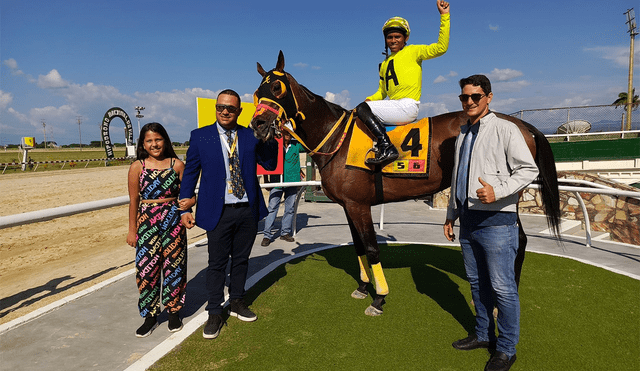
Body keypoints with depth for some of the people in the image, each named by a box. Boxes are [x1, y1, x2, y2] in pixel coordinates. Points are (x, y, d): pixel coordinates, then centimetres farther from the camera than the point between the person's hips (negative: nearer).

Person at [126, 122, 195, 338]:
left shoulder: (177, 165, 1)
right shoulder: (137, 167, 0)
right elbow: (134, 200, 4)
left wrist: (190, 201, -16)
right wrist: (132, 230, 4)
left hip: (173, 221, 0)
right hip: (147, 223, 0)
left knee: (174, 266, 7)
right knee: (147, 268, 3)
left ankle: (173, 311, 25)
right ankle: (150, 316, 20)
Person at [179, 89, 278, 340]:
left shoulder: (251, 136, 5)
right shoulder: (200, 136, 1)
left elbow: (270, 164, 2)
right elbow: (190, 174, 3)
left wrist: (270, 137, -13)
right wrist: (185, 208, -2)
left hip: (248, 211, 3)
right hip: (218, 213, -2)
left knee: (241, 259, 16)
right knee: (217, 263, 6)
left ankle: (237, 302, 35)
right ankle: (214, 314, 21)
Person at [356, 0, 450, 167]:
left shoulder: (413, 51, 5)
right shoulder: (384, 64, 24)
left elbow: (441, 48, -8)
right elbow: (382, 92, 24)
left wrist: (444, 16, -10)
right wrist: (370, 100, 4)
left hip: (408, 106, -8)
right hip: (395, 107, 8)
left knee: (362, 108, -20)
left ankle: (387, 148, -28)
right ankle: (380, 146, -3)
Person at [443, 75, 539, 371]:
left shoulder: (505, 129, -6)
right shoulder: (463, 135, 16)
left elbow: (529, 169, -12)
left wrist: (498, 191, -26)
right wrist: (450, 214, 21)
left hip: (496, 221, -7)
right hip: (468, 221, 7)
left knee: (502, 287, 1)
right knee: (477, 282, 17)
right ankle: (483, 335, 34)